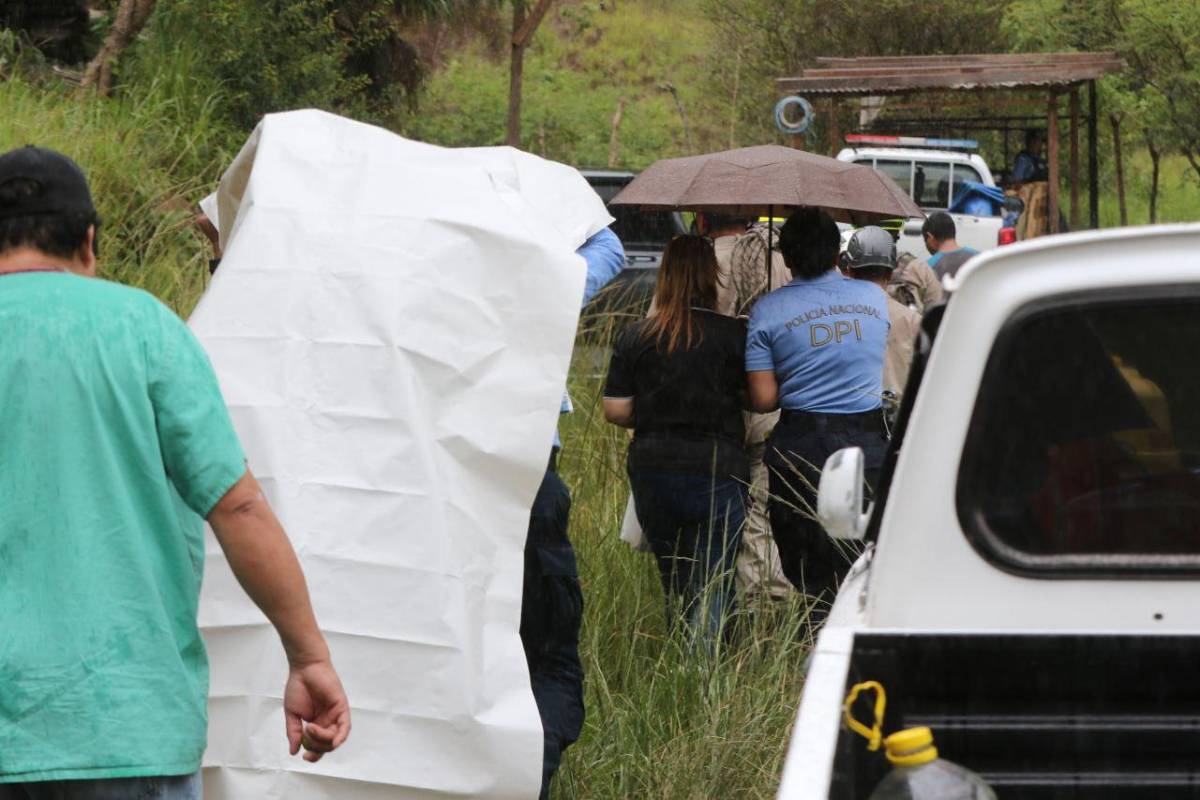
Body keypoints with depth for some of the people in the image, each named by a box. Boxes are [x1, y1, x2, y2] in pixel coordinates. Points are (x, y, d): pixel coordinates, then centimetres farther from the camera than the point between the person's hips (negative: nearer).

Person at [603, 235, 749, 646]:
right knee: (711, 588, -2)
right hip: (717, 469, -3)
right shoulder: (735, 335, -6)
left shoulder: (634, 337, 0)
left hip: (652, 470, 3)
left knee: (674, 585, 18)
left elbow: (615, 410, 1)